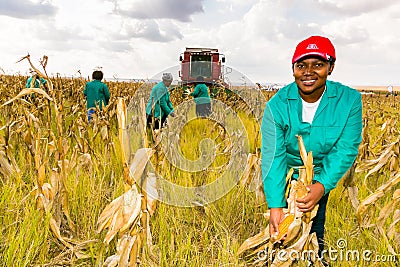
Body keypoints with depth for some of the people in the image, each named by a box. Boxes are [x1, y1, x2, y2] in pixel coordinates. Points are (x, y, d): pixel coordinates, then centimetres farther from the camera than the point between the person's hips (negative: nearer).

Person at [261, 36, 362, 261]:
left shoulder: (349, 100, -20)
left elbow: (346, 150, -21)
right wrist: (275, 205, -33)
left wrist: (322, 185, -36)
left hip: (321, 178, 1)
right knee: (284, 232, 11)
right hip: (284, 177, 0)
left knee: (315, 229, 13)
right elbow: (273, 156, -26)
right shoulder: (277, 105, -23)